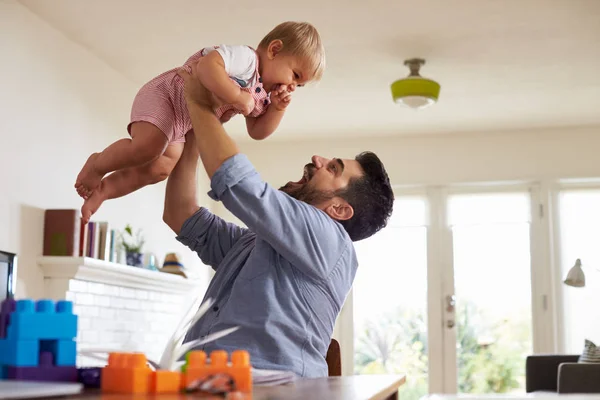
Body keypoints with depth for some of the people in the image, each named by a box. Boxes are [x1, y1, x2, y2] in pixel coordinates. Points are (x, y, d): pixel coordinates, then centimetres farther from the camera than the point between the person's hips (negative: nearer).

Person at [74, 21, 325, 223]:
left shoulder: (262, 96, 7)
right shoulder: (245, 57, -23)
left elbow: (258, 131, 10)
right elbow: (206, 66, -39)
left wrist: (278, 108, -6)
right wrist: (237, 98, -36)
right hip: (162, 96, -9)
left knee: (160, 169, -4)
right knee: (147, 148, -30)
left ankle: (103, 190, 10)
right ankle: (96, 165, -4)